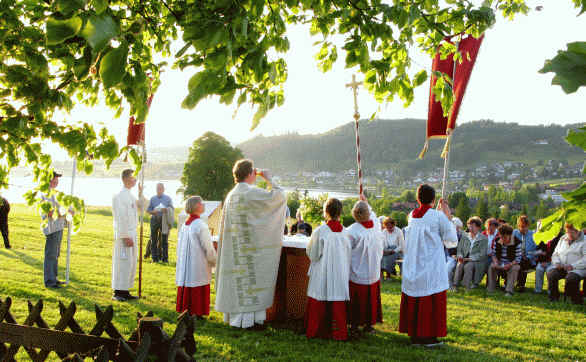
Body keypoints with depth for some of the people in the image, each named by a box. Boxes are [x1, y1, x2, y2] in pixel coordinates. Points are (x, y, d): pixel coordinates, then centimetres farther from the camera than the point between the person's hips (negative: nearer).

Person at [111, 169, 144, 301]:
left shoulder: (130, 196, 13)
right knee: (123, 262, -5)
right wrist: (126, 237, -21)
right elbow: (121, 219, -18)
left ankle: (125, 291, 20)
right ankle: (117, 292, 2)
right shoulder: (119, 196, -15)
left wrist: (141, 194, 6)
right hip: (123, 233, -9)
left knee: (131, 263, 12)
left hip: (132, 232, 9)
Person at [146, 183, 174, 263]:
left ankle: (165, 258, 2)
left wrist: (166, 210, -17)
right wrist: (153, 212, -11)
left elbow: (172, 209, 4)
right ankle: (155, 258, 5)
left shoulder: (168, 198, 9)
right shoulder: (153, 198, 13)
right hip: (154, 220, 1)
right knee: (153, 240, 0)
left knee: (164, 240, -3)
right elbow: (148, 209, 10)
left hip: (164, 221, -1)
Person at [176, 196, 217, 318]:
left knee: (186, 292, 13)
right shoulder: (200, 225, -16)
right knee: (198, 293, 1)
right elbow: (208, 248, -13)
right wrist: (215, 262, 1)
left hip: (185, 269, 7)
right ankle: (197, 313, 4)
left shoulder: (184, 225, 7)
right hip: (198, 268, -7)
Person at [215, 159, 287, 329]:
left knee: (238, 280, 13)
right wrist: (269, 178, -2)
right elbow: (279, 196, -14)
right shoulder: (253, 193, -15)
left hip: (234, 247, 7)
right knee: (252, 280, 0)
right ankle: (250, 318, 4)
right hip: (251, 246, -7)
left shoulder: (231, 195, 10)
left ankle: (235, 316, 19)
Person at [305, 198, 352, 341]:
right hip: (340, 274, 3)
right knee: (338, 305, 11)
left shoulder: (320, 231, -15)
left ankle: (316, 331, 19)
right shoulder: (345, 232, -6)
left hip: (321, 275, -3)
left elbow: (311, 254, -5)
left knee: (318, 304, 10)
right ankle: (338, 333, 17)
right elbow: (349, 256, 3)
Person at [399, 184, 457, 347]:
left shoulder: (412, 216, 3)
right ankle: (429, 336, 6)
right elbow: (451, 238, -2)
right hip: (432, 268, -5)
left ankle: (414, 335, 15)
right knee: (432, 302, 3)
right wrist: (448, 217, 4)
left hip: (412, 269, 5)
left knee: (413, 301, 9)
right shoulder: (438, 216, -10)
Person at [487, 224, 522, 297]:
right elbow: (494, 254, 6)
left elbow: (518, 258, -15)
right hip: (499, 263, 3)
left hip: (512, 264, -3)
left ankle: (509, 291, -31)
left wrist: (509, 265, -30)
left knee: (514, 269, -34)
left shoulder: (517, 243, -15)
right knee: (491, 266, -24)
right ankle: (491, 289, -16)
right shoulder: (497, 241, -2)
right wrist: (496, 262, -15)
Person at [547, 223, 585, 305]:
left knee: (571, 278, -36)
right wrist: (557, 263, 1)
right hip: (561, 267, 5)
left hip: (578, 269, -5)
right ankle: (554, 297, -9)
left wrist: (573, 266, -22)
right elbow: (555, 254, 23)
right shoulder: (562, 239, 20)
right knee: (551, 274, -25)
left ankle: (577, 300, -13)